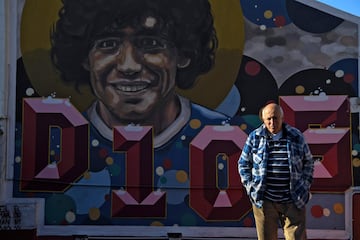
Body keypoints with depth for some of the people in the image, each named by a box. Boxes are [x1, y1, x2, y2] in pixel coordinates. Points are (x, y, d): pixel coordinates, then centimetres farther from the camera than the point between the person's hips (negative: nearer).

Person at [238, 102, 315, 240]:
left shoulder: (296, 137, 2)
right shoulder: (254, 137, 1)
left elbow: (308, 162, 14)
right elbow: (243, 163, 11)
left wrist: (305, 186, 6)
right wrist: (250, 187, 2)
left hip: (293, 201, 0)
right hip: (264, 201, 0)